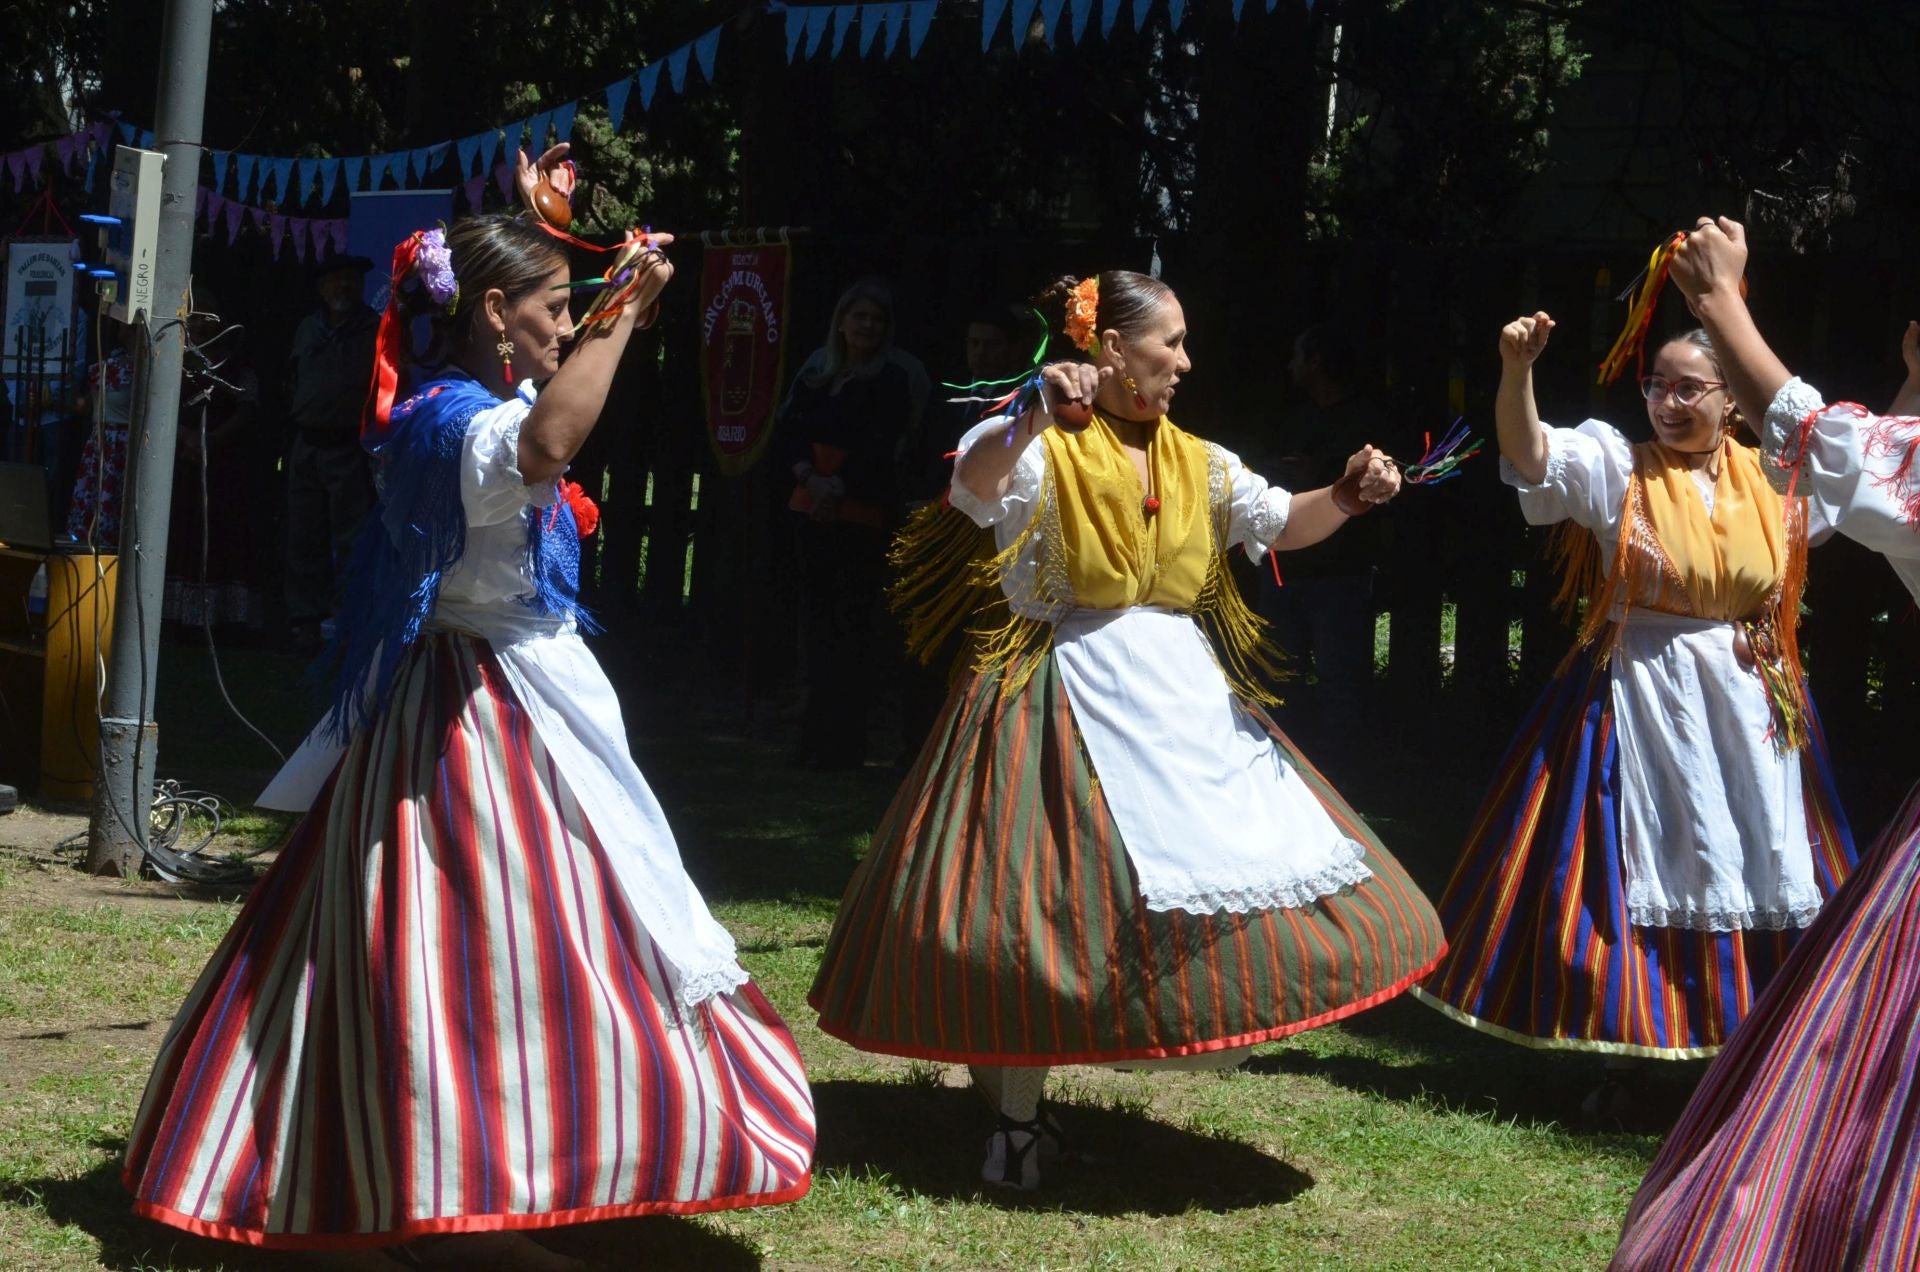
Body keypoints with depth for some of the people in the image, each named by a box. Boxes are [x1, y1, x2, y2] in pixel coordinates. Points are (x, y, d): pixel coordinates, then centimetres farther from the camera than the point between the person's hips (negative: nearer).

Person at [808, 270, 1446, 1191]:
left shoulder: (1193, 462, 13)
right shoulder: (1042, 450, -7)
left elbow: (1281, 523, 13)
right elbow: (974, 483, -27)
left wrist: (1346, 497, -7)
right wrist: (1037, 415, -43)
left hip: (1185, 691, 7)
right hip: (1067, 693, -7)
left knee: (1208, 881, 6)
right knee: (1041, 895, -6)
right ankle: (1017, 1122, 4)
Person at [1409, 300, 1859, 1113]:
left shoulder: (1775, 479, 5)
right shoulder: (1617, 468, -3)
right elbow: (1531, 456, -19)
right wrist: (1517, 370, -37)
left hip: (1751, 702, 3)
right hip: (1636, 695, -3)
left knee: (1762, 875, 6)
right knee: (1633, 867, 1)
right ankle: (1622, 1057, 12)